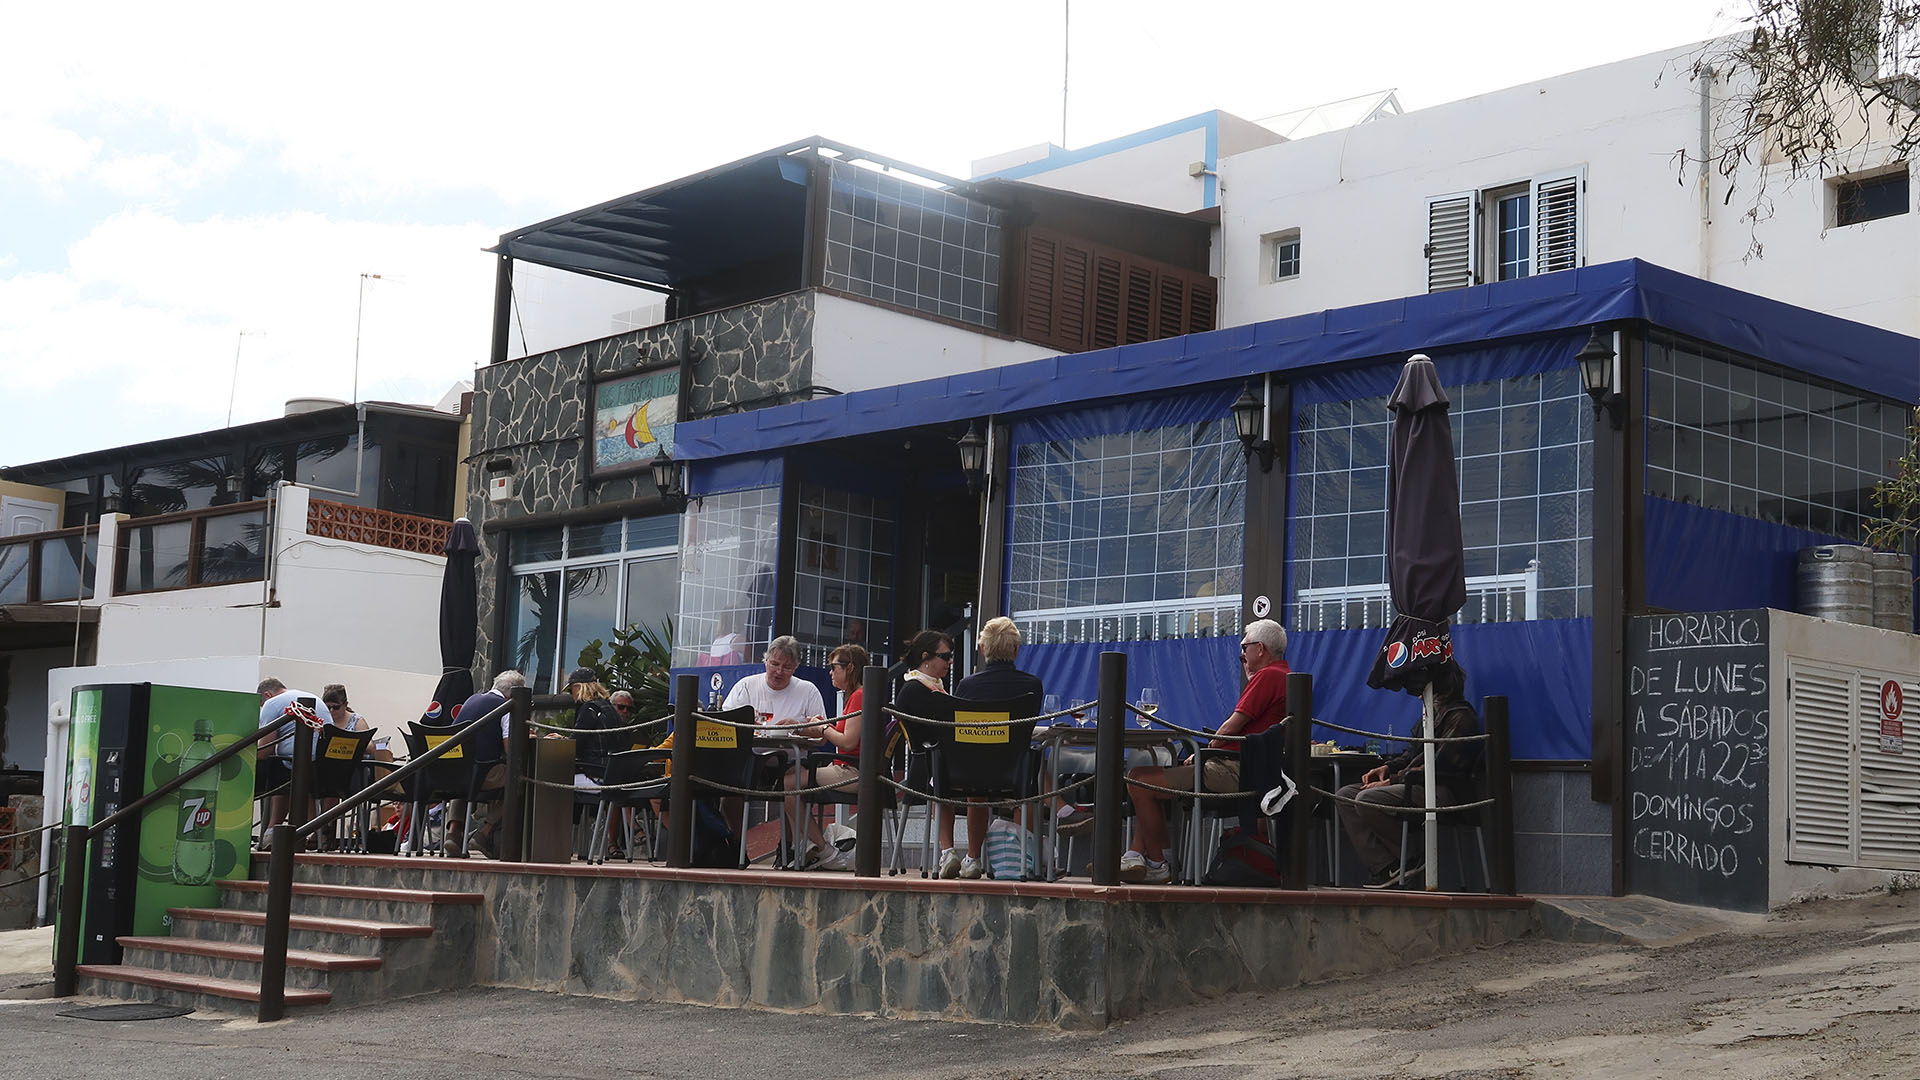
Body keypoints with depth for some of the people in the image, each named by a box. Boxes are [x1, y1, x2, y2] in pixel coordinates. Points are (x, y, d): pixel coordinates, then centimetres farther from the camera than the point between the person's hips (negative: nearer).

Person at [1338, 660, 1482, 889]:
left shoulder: (1461, 717, -9)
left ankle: (1414, 859, -12)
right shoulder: (1434, 711, 22)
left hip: (1442, 792, -10)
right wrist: (1387, 768, 8)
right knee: (1345, 796, -4)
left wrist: (1394, 780, -16)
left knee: (1367, 800, -28)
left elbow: (1438, 766, -17)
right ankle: (1383, 866, -15)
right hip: (1416, 786, 10)